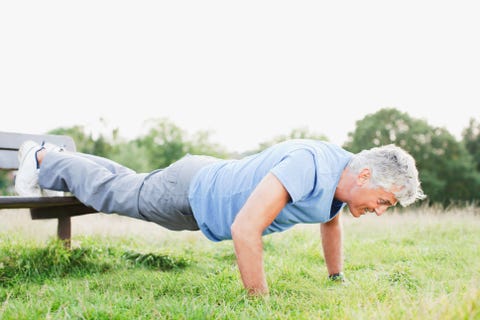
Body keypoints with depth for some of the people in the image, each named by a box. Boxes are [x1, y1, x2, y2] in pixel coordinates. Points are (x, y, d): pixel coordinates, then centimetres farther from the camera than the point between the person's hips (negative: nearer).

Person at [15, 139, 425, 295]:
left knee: (129, 187, 29)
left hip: (215, 181, 8)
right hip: (190, 191, -8)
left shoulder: (345, 172, -12)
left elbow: (331, 220, 11)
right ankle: (43, 160, 41)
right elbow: (244, 230, -46)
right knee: (109, 192, 16)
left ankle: (55, 160, 52)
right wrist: (262, 304, -38)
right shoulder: (309, 165, -41)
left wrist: (337, 280, 11)